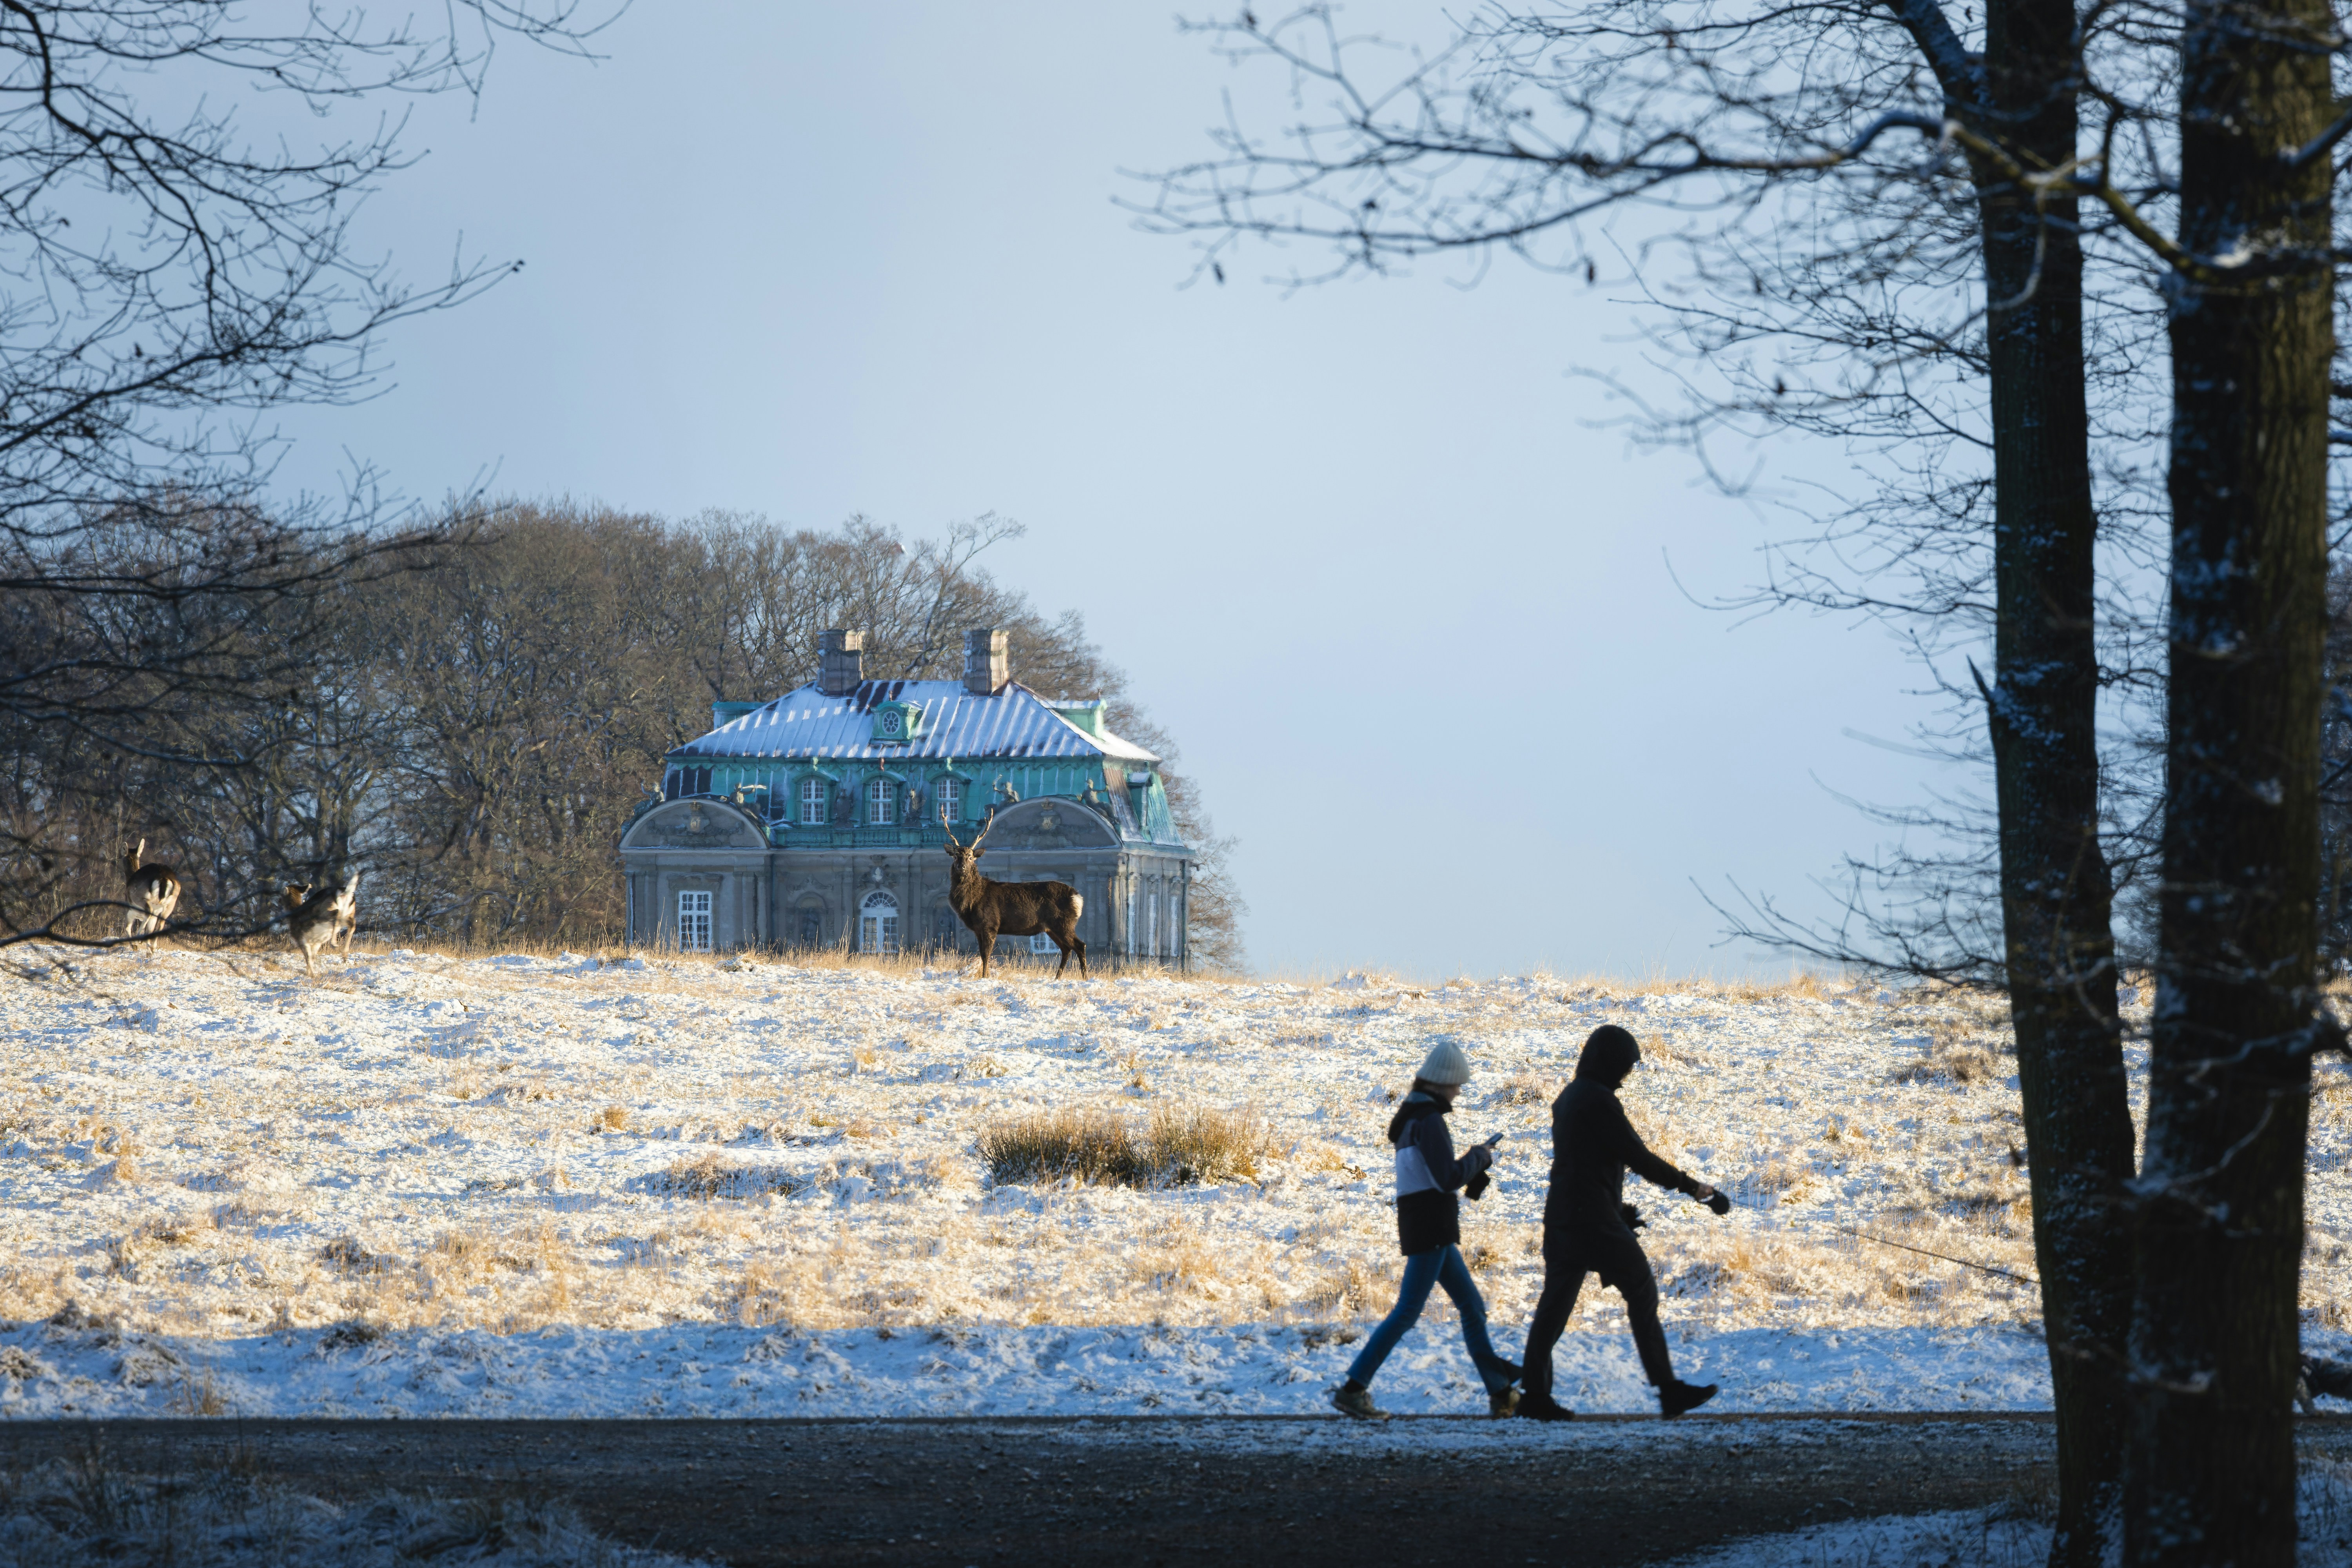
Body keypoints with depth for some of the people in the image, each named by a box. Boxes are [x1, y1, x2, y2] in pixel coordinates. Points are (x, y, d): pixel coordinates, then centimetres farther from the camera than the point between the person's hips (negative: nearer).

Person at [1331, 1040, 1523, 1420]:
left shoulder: (1413, 1116, 16)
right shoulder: (1428, 1120, -15)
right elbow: (1448, 1178, -21)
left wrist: (1475, 1165, 12)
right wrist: (1480, 1157, -4)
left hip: (1427, 1227, 10)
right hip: (1430, 1227, -10)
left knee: (1472, 1306, 13)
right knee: (1408, 1310, -10)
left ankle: (1500, 1392, 16)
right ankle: (1353, 1388, -11)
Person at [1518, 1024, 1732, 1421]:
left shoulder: (1568, 1098, 15)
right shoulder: (1599, 1101, -14)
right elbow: (1638, 1158, -15)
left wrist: (1616, 1207, 25)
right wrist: (1691, 1186, -8)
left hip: (1561, 1218, 9)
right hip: (1594, 1219, -9)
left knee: (1555, 1304, 7)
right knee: (1642, 1294, -1)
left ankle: (1535, 1394, 3)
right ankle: (1668, 1389, 0)